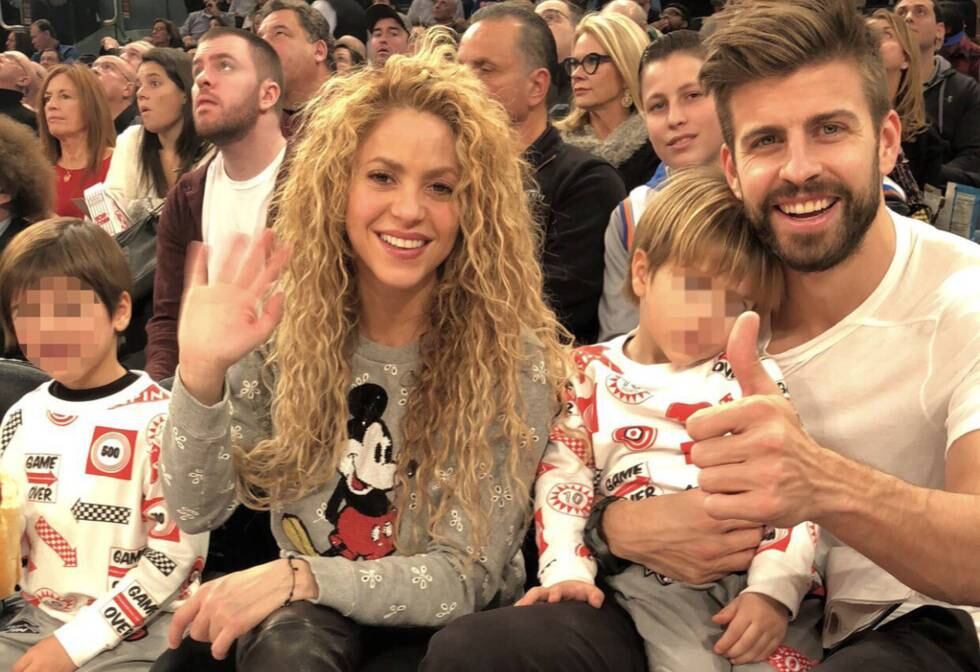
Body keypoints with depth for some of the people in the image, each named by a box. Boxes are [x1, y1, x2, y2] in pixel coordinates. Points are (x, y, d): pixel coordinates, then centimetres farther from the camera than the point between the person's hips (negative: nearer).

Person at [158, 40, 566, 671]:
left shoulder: (512, 355, -15)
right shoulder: (281, 325, -7)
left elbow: (465, 577, -16)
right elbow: (198, 510, -9)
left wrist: (300, 576, -29)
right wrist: (200, 375, -26)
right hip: (305, 618, 1)